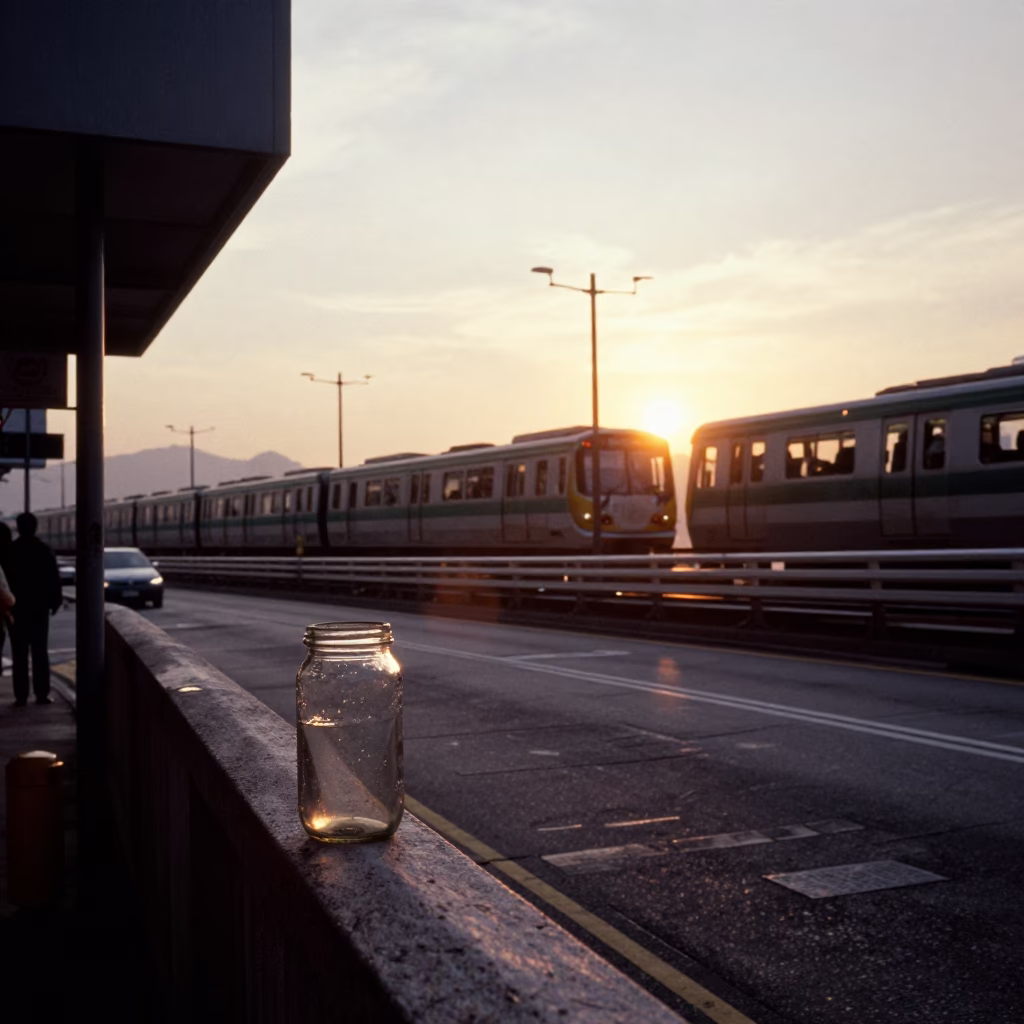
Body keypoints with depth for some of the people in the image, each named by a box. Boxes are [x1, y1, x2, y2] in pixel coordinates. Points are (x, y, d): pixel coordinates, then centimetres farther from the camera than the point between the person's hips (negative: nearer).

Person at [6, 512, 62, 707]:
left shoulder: (10, 551, -5)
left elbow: (5, 579, -2)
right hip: (39, 607, 1)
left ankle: (21, 696, -1)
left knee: (20, 654, 2)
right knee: (40, 651, 6)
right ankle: (42, 694, 2)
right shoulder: (44, 550, -3)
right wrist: (55, 601, 7)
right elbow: (54, 579, -2)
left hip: (17, 607, -1)